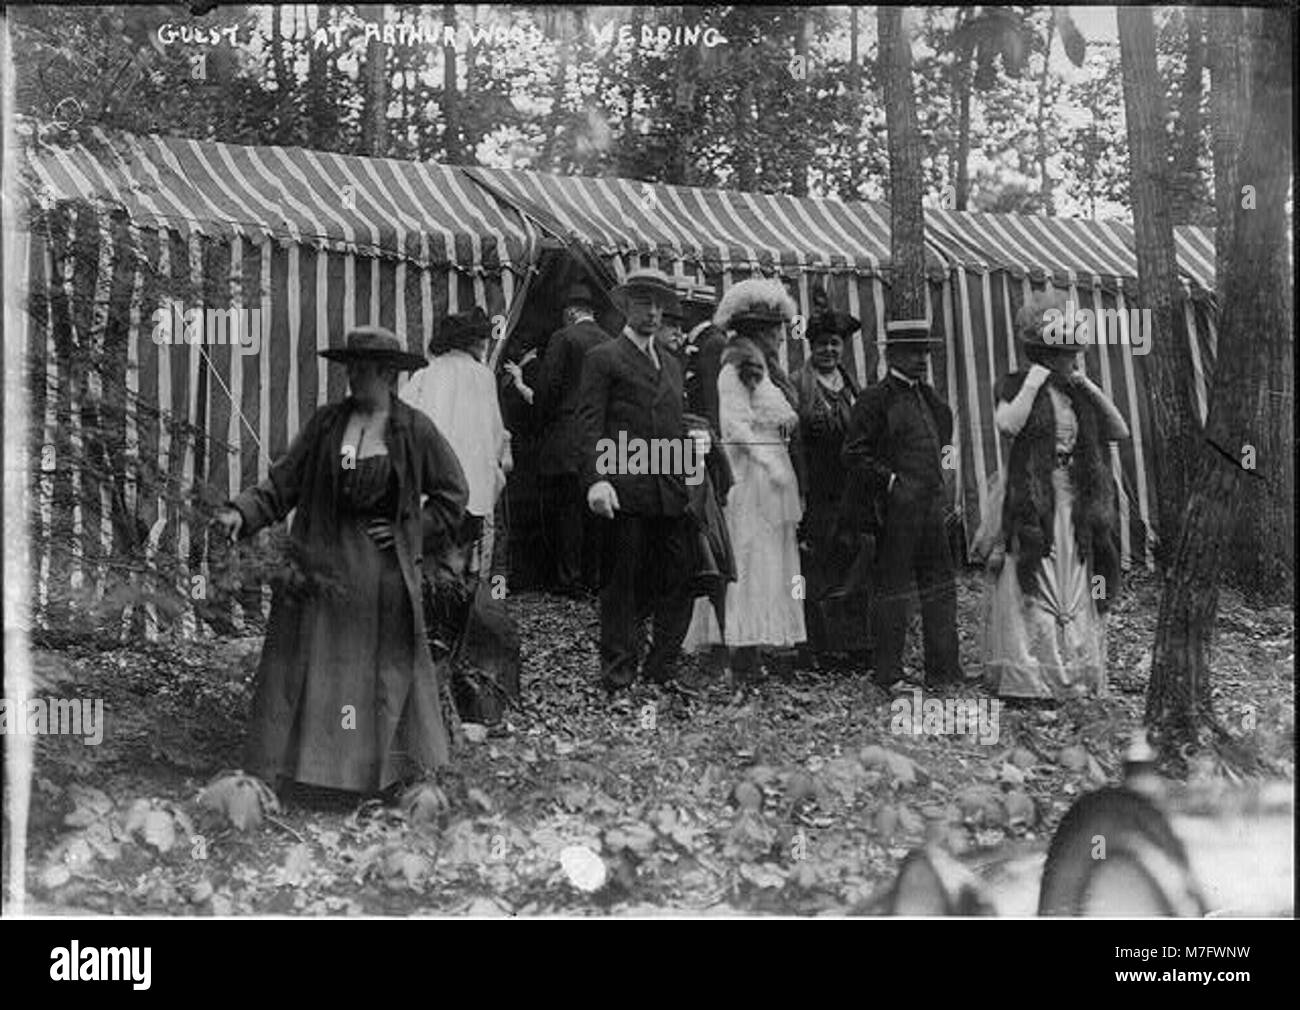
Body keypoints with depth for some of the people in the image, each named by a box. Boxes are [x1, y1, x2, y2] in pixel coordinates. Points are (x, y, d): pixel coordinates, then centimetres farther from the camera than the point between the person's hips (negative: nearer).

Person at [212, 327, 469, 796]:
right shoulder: (326, 423, 4)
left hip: (384, 572, -2)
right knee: (307, 665, -1)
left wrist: (415, 534, -1)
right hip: (324, 567, 2)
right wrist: (242, 513, -11)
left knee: (391, 668, 7)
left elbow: (453, 492, 7)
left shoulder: (415, 431, -1)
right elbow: (284, 481, 3)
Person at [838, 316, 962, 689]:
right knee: (891, 588, -1)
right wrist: (891, 480, -16)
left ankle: (944, 668, 17)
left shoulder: (928, 396, 15)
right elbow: (854, 453, -13)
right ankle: (888, 672, 5)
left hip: (930, 505, 8)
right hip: (895, 507, -8)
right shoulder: (875, 399, -9)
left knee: (940, 584, 10)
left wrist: (937, 483, 17)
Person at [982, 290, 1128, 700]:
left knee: (1074, 596, 7)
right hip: (1031, 504, -5)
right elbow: (1007, 425, -23)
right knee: (1031, 592, -6)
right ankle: (1026, 678, -3)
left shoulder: (1076, 393, 12)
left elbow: (1120, 431, 8)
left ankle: (1072, 673, 13)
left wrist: (1089, 387, 3)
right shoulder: (1017, 388, -3)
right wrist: (1034, 382, -16)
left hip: (1074, 506, 5)